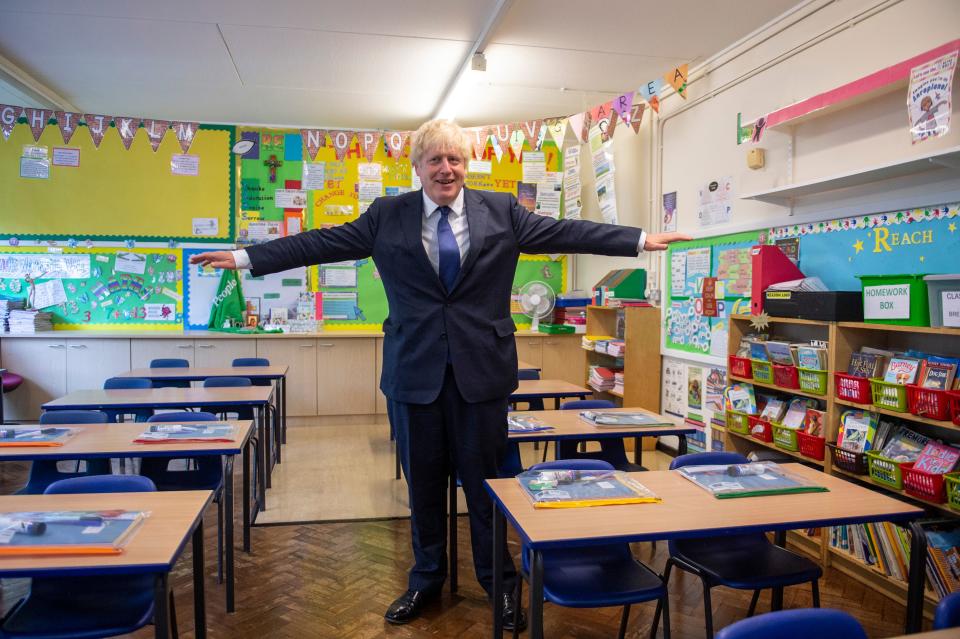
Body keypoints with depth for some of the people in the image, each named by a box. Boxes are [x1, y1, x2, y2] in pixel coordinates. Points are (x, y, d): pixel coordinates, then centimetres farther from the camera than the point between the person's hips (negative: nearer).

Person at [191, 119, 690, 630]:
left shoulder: (501, 211, 4)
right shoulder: (387, 215, 4)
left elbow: (564, 232, 1)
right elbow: (323, 242, 4)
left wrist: (640, 240, -4)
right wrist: (246, 258, 1)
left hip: (481, 368, -1)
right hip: (415, 369, 1)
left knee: (484, 478, 7)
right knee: (422, 481, 12)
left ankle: (499, 582, 28)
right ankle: (426, 579, 34)